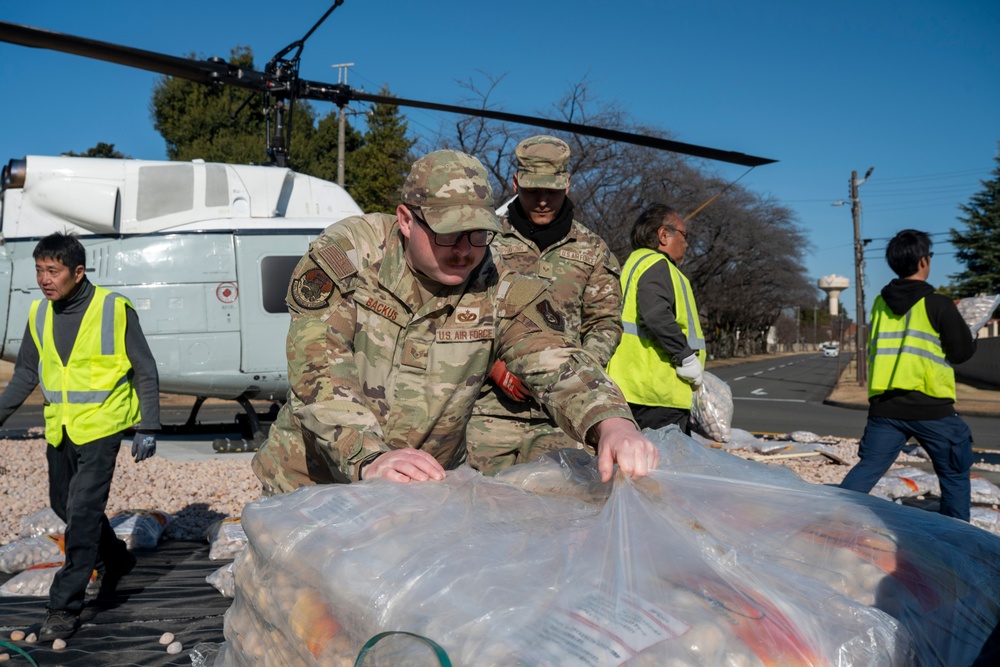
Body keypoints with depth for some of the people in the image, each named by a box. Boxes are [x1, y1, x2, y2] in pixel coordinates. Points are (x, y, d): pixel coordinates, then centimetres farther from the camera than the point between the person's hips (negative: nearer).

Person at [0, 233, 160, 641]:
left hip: (101, 426, -6)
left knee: (82, 513, -7)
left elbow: (145, 372, -8)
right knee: (64, 505, 17)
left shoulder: (114, 309, -14)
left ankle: (65, 606, 4)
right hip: (60, 429, 6)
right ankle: (115, 559, 41)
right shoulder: (39, 313, 1)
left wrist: (147, 428, -10)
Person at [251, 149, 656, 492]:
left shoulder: (500, 293, -9)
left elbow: (558, 365, -19)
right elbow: (316, 365, -23)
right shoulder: (344, 254, -15)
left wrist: (611, 424, -41)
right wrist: (368, 459, -39)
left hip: (426, 487, 2)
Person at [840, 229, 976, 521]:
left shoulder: (880, 303, 8)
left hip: (884, 405, 4)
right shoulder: (937, 303, -7)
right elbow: (964, 351, 0)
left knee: (867, 469, 7)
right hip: (930, 407, -4)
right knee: (954, 475, 13)